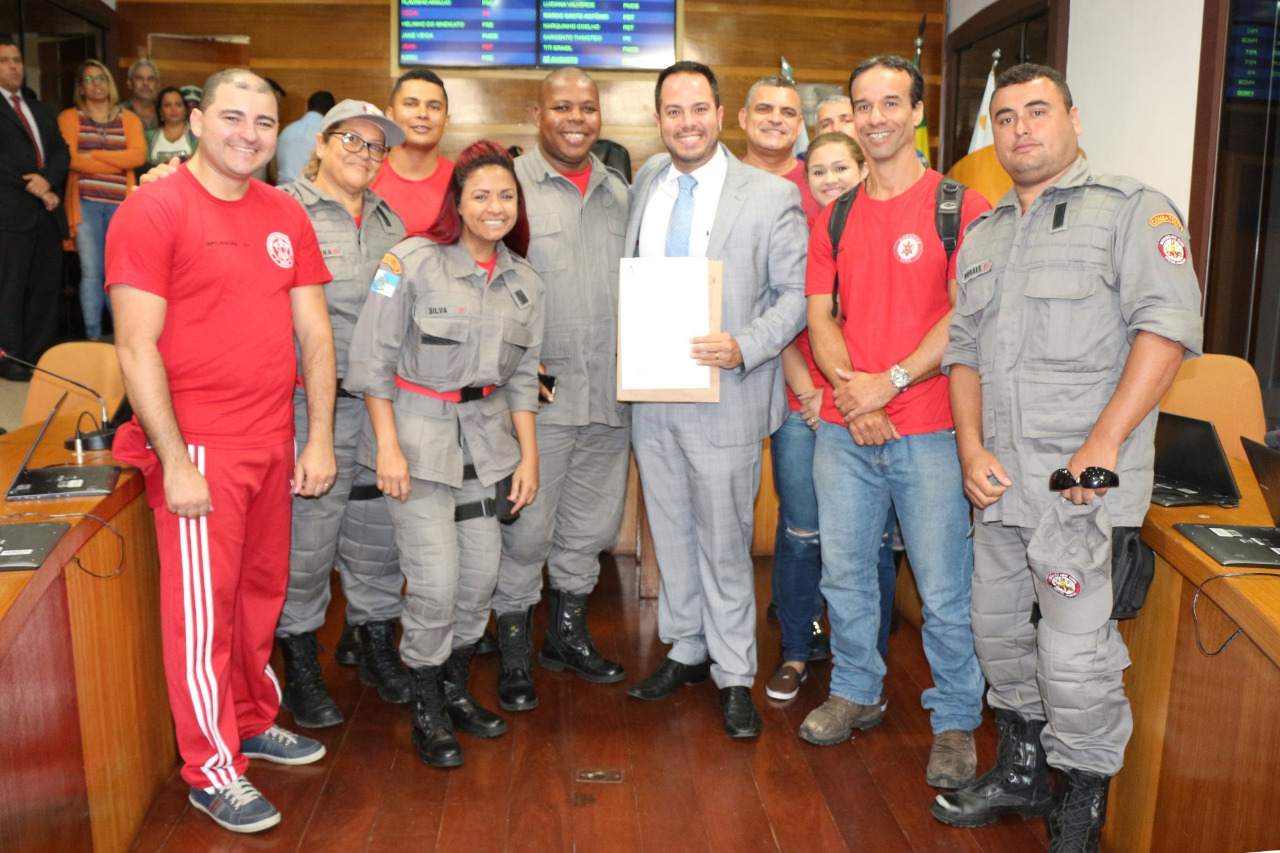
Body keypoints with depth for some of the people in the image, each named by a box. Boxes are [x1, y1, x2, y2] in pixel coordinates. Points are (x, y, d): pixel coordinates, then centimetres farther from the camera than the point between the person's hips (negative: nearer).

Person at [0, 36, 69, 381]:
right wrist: (32, 187, -13)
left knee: (46, 288, 6)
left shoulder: (41, 111, 22)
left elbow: (62, 152, 11)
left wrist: (48, 180, -7)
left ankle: (39, 356, 12)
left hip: (47, 211, 6)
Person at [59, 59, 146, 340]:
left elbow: (138, 156, -3)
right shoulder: (69, 117, 10)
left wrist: (93, 155, -7)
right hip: (85, 203, -1)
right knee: (91, 272, -4)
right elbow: (71, 159, -4)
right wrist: (118, 162, -3)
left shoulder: (129, 119, 13)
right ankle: (93, 337, 2)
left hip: (121, 203, 1)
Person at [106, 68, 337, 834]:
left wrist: (319, 441, 5)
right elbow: (137, 346, -11)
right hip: (199, 446, -5)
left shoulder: (286, 216, 9)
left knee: (262, 592, 15)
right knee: (204, 605, 4)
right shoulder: (154, 210, -7)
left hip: (274, 443, 6)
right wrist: (174, 461, -14)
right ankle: (213, 770, 19)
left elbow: (316, 333, 10)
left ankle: (255, 720, 35)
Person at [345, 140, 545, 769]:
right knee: (435, 582, -7)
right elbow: (372, 357, -9)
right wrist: (388, 446, -13)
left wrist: (529, 455, 8)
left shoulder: (524, 283, 8)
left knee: (482, 576, 6)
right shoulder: (413, 262, -9)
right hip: (417, 433, -5)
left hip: (487, 437, 5)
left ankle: (455, 689, 29)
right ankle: (427, 710, 15)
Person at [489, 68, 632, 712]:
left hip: (611, 393, 5)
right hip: (537, 394, -5)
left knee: (592, 523, 14)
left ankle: (567, 633, 33)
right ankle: (514, 649, 18)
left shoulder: (619, 193, 15)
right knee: (526, 527, 0)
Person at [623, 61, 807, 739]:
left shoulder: (772, 195, -5)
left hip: (725, 398, -5)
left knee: (724, 542, 3)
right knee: (670, 531, 15)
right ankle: (686, 650, 33)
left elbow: (796, 294, -5)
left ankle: (735, 677, 20)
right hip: (651, 396, 5)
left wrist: (744, 347, -21)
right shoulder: (647, 181, 10)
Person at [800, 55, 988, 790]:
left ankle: (956, 722, 23)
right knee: (844, 572, 14)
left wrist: (889, 382, -15)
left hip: (930, 432, -4)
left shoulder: (959, 205, -3)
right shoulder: (835, 218, 11)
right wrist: (849, 389, -8)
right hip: (844, 431, 5)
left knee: (945, 589, 3)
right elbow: (820, 315, 7)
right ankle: (857, 693, 34)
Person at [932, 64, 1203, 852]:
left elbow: (1167, 328, -13)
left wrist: (1103, 447, -20)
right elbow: (964, 346, 15)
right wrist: (972, 448, 1)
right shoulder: (983, 235, 18)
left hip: (1081, 481, -6)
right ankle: (1022, 771, 37)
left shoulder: (1130, 210, -1)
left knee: (1074, 655, -4)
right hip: (1000, 480, 7)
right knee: (998, 632, 16)